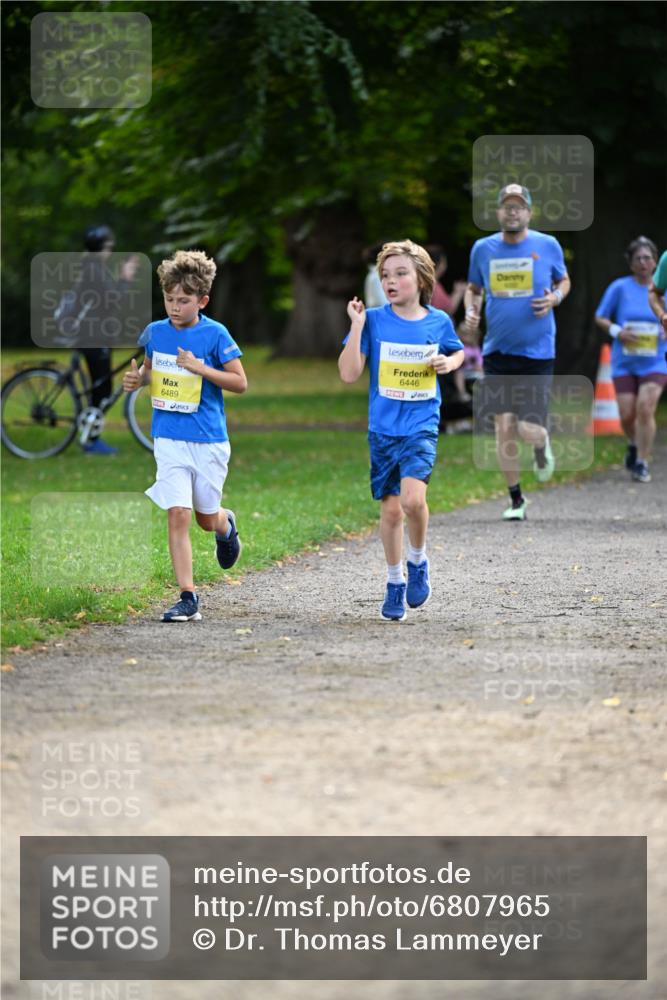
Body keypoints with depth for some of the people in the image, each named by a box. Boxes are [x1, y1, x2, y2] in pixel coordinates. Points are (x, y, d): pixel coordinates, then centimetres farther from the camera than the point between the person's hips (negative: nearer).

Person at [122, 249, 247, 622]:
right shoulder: (155, 332, 3)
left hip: (209, 441, -2)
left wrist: (199, 368, -20)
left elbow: (240, 382, -8)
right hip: (169, 440, 2)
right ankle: (188, 598, -8)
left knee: (207, 518, 11)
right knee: (178, 515, -10)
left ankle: (227, 526, 49)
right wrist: (138, 379, -1)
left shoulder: (215, 334, -9)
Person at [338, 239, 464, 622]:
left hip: (421, 427, -1)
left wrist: (450, 362, -1)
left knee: (412, 497, -22)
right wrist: (357, 325, -12)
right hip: (384, 429, 1)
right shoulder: (375, 320, -3)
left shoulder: (439, 322, 1)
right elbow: (349, 373, -8)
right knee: (390, 509, 6)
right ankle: (395, 582, 25)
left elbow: (458, 352, 22)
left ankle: (418, 561, 5)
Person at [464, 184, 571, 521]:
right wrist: (471, 310, -3)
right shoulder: (483, 249, 3)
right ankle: (515, 498, 14)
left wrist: (555, 297, -8)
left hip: (537, 353, -2)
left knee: (529, 430, -8)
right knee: (504, 426, -2)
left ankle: (542, 446, 31)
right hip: (497, 353, 2)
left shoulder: (548, 246, -1)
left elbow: (564, 280, 14)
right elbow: (473, 288, 18)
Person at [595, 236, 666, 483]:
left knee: (645, 409, -17)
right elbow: (600, 318, 4)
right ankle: (634, 445, 33)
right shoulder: (620, 287, -2)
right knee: (627, 415, -1)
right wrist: (617, 331, -14)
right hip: (624, 362, 1)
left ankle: (642, 463, -7)